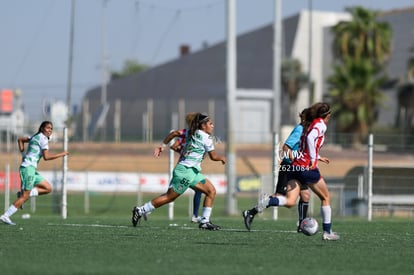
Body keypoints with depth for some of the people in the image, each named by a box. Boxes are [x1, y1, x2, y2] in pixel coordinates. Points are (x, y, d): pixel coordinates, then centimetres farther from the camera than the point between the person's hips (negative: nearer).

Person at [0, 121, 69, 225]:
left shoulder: (36, 137, 18)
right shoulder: (43, 138, -9)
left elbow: (20, 139, 30)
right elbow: (46, 157, -18)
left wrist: (23, 153, 23)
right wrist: (61, 154, -10)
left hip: (32, 169, 10)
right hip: (28, 167, -10)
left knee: (48, 188, 9)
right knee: (24, 197, -9)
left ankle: (22, 194, 4)